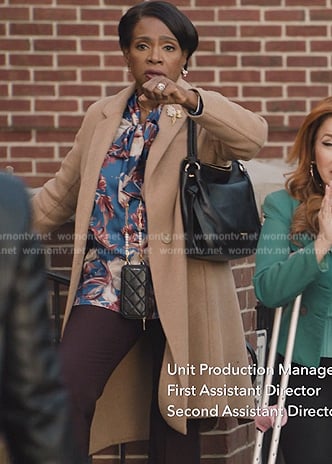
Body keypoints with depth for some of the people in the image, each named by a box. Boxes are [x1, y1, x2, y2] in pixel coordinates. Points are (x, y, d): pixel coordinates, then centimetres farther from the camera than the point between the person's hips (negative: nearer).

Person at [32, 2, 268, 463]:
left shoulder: (203, 119, 1)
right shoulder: (102, 116, 14)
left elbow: (253, 136, -22)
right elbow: (61, 193, 22)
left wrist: (188, 98, -34)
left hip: (177, 291, -2)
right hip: (106, 283, 3)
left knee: (174, 420, 3)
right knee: (64, 396, -17)